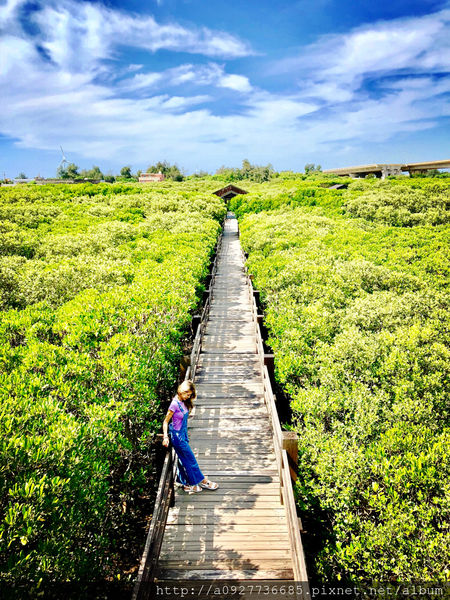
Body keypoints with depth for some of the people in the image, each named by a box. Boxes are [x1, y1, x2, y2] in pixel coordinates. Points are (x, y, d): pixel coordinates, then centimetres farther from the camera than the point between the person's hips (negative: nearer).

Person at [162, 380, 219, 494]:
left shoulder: (184, 402, 1)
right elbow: (166, 421, -18)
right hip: (177, 436, -8)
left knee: (185, 460, 16)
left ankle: (188, 485, 28)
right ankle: (202, 481, 20)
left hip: (183, 434, 8)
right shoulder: (175, 404, -22)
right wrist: (165, 436, -23)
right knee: (191, 460, 6)